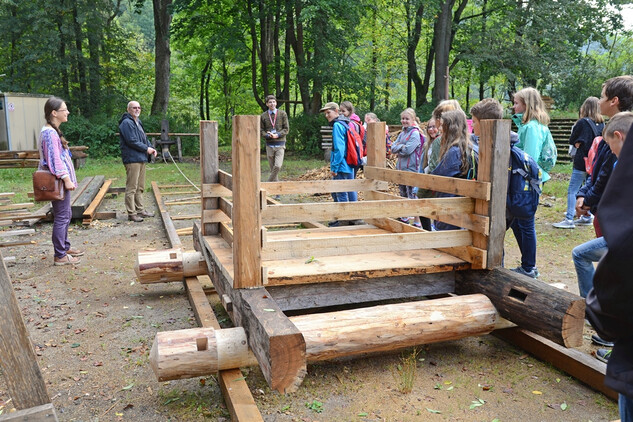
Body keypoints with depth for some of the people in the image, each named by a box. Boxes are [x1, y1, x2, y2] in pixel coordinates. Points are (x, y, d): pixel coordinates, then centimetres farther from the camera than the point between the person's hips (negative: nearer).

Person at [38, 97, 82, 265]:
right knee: (61, 217, -5)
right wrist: (67, 179, -21)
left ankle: (65, 247, 31)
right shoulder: (50, 133, -18)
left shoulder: (53, 131, 14)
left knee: (66, 214, 19)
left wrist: (68, 178, 21)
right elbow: (55, 160, -22)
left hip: (60, 181, 11)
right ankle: (60, 256, 2)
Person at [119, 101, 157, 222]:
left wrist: (151, 148, 5)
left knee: (140, 187, 15)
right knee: (131, 188, -6)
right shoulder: (126, 123, -11)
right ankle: (131, 213, -2)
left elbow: (144, 138, 23)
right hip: (132, 159, -10)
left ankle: (140, 210, 24)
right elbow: (132, 141, -19)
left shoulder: (138, 122, 20)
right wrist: (146, 149, -12)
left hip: (141, 158, 10)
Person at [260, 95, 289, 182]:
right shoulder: (263, 116, 6)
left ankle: (269, 182, 1)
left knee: (278, 166, -14)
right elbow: (261, 130, 5)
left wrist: (277, 135, -13)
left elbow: (286, 129, 2)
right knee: (272, 167, 4)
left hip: (280, 144, -1)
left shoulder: (282, 114, 4)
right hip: (269, 145, 1)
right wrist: (268, 136, -14)